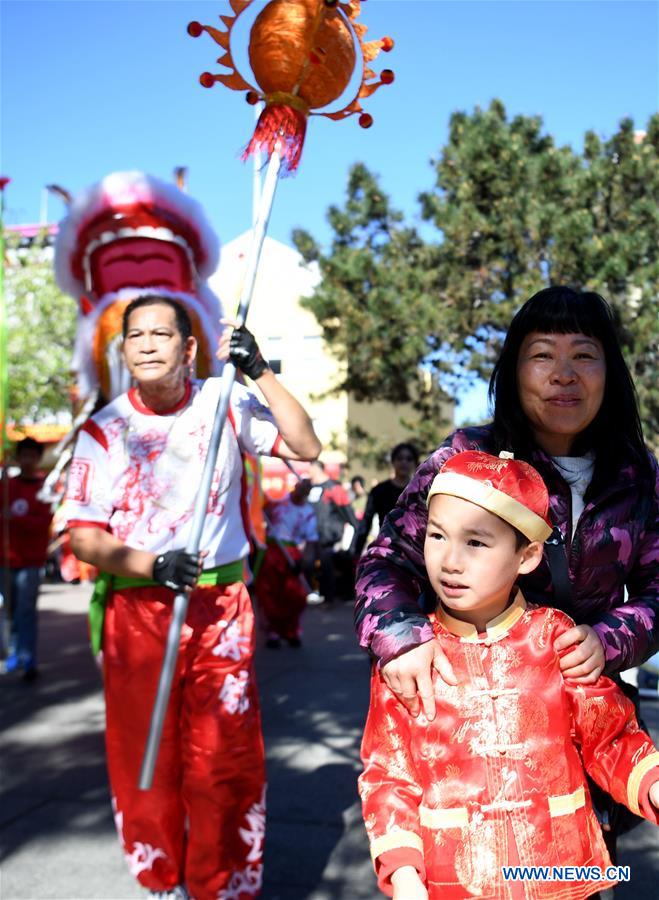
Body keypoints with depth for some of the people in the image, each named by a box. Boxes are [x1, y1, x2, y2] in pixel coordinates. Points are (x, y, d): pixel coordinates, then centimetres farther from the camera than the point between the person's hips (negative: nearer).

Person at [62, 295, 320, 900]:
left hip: (222, 605, 0)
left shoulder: (226, 403, 1)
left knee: (227, 757, 1)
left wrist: (261, 373, -12)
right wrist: (151, 564, -18)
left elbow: (305, 448, -6)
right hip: (136, 607, 1)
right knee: (142, 756, 9)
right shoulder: (104, 429, -1)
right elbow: (84, 536, -2)